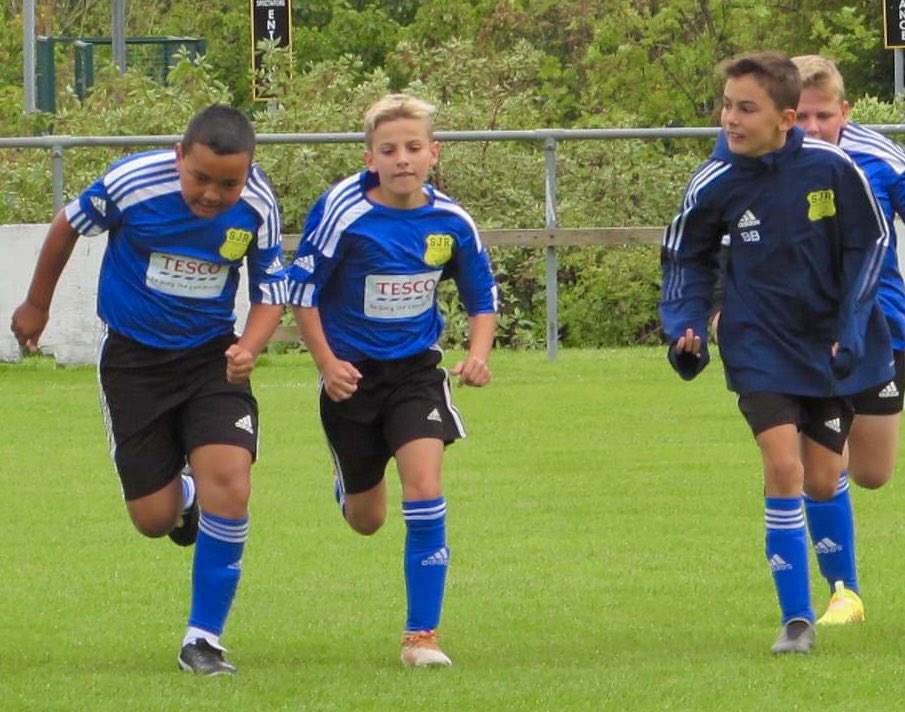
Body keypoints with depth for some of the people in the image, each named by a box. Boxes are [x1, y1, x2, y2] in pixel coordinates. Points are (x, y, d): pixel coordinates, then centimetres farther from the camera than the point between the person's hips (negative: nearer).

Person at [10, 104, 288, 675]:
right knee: (153, 518, -1)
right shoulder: (133, 184, -21)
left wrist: (249, 346, -23)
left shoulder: (257, 205, -16)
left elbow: (272, 291, -1)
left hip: (212, 355, 1)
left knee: (229, 482, -19)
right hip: (133, 356, -1)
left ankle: (204, 640, -4)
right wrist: (37, 305, 14)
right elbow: (68, 227, 0)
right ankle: (185, 499, 40)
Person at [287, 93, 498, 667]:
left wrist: (478, 354, -9)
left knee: (424, 486, -19)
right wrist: (326, 362, -15)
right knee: (366, 520, 10)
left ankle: (422, 635, -11)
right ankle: (350, 486, 52)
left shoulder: (451, 222, -8)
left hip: (416, 368, 1)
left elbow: (483, 296, 7)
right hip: (353, 372, -1)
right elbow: (302, 293, -6)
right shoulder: (342, 213, -17)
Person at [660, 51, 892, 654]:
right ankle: (796, 619, -10)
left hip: (831, 342, 1)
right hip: (761, 348, -1)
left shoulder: (833, 169, -14)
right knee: (784, 465, -18)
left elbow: (871, 242, 0)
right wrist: (686, 327, -8)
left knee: (823, 482, 5)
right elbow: (686, 258, 5)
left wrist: (851, 327, -7)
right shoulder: (715, 184, -12)